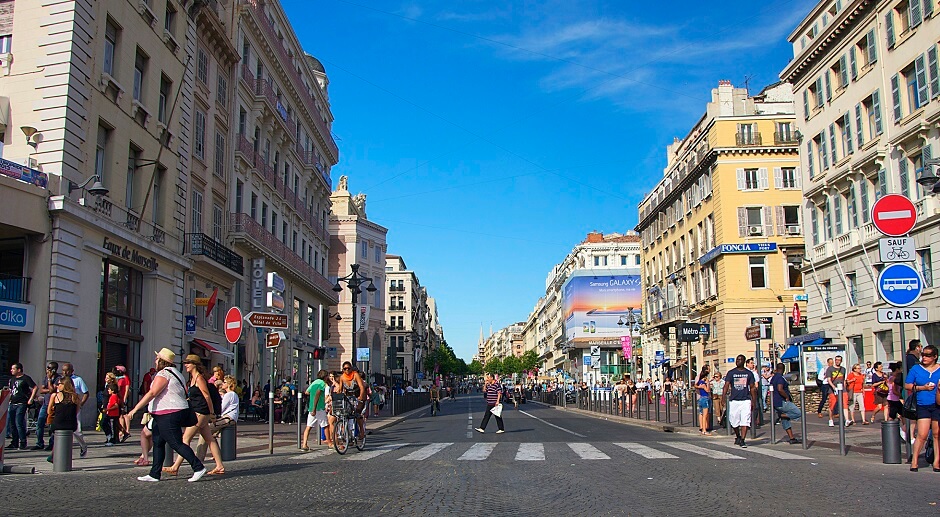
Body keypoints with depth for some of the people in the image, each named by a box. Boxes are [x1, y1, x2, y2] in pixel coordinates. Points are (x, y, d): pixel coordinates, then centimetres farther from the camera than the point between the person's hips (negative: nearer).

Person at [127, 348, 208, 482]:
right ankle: (154, 474, 14)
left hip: (168, 415, -11)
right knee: (158, 442, 12)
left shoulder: (163, 374, -12)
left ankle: (199, 468, -9)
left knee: (176, 443, -8)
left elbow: (152, 393, -19)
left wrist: (135, 409, -17)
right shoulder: (175, 372, 18)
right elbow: (186, 392, 20)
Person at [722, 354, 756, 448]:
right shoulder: (731, 373, 4)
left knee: (745, 421, -9)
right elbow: (726, 385, -1)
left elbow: (752, 388, 13)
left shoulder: (749, 373, 7)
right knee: (734, 422, 8)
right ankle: (737, 437, 32)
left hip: (746, 400, 0)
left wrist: (753, 401, 9)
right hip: (734, 400, 0)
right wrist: (723, 397, -14)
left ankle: (742, 440, -6)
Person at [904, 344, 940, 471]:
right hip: (923, 406, -1)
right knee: (922, 435, -7)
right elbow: (907, 385, 6)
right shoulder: (916, 369, 7)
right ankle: (914, 461, -1)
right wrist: (922, 387, -7)